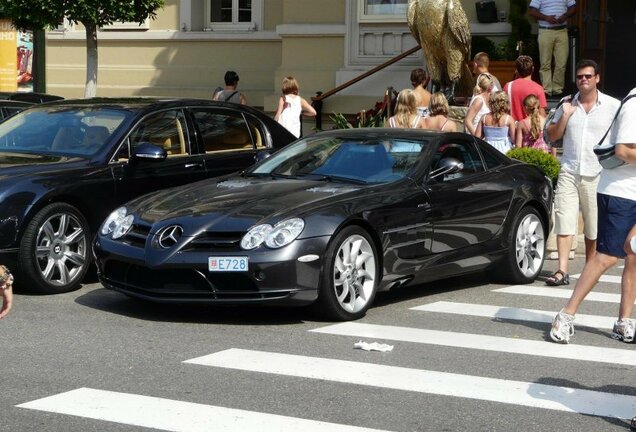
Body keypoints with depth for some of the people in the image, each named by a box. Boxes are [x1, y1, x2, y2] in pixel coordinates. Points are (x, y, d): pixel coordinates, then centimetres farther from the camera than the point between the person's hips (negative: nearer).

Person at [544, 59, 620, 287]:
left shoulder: (613, 106, 1)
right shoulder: (567, 105, 8)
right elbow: (552, 135, 9)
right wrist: (565, 116, -6)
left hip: (597, 174, -2)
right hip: (569, 172, 2)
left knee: (594, 227, 6)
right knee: (564, 222, -7)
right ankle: (562, 271, -10)